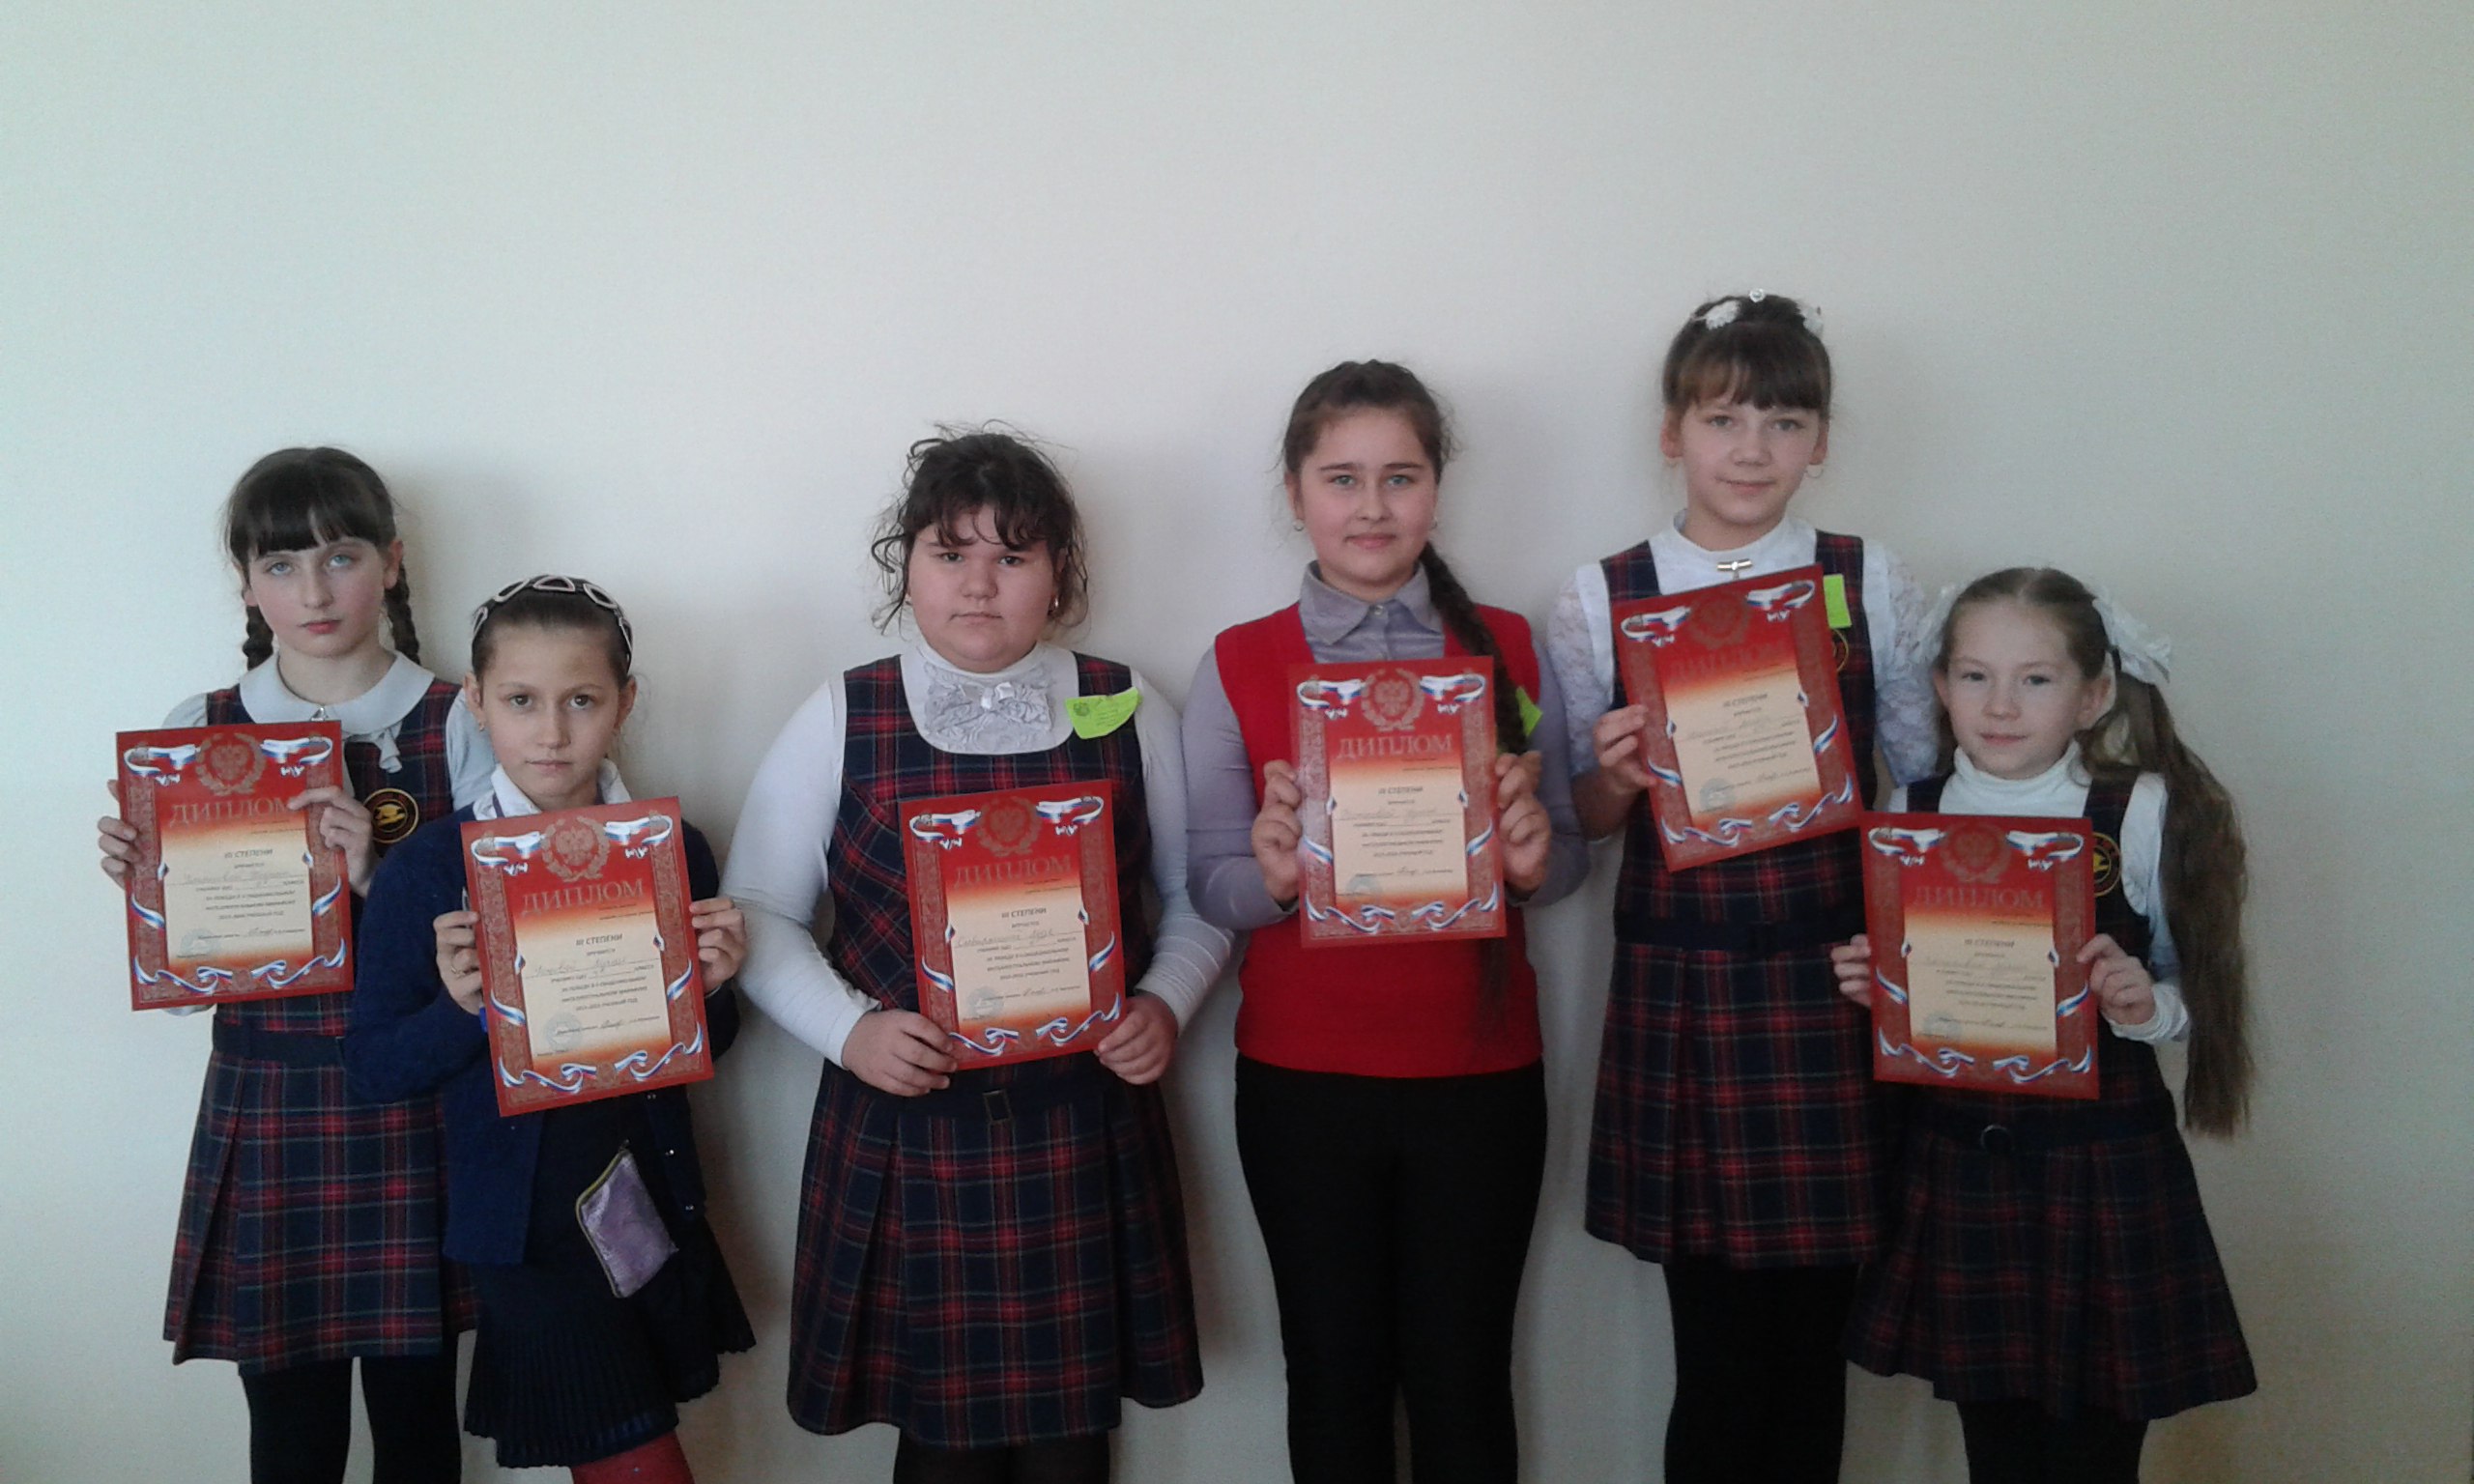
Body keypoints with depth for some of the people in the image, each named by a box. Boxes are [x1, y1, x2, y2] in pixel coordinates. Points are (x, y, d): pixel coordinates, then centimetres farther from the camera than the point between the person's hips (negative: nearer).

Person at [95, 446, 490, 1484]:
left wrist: (376, 877, -20)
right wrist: (140, 884, -11)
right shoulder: (197, 733, 5)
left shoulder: (456, 726, -2)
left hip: (414, 1114, -1)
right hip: (264, 1114, 1)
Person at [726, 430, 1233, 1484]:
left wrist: (1164, 1003, -8)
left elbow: (1199, 897, 10)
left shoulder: (1129, 713, 3)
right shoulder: (840, 721, 0)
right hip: (905, 1131, -1)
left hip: (1086, 1131, 1)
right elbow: (759, 915, 3)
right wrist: (849, 1029, -12)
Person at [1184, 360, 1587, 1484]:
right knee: (1335, 1379, 12)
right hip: (1302, 1081, 0)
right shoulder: (1235, 668, -1)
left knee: (1462, 1381, 10)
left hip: (1479, 1073, 1)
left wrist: (1533, 859, -17)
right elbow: (1213, 888, -1)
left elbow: (1564, 863, 6)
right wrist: (1274, 879, -23)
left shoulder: (1510, 651, 2)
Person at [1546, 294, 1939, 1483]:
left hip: (1833, 984, 1)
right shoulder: (1600, 600, 3)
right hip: (1680, 989, -1)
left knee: (1814, 1337, 8)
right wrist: (1616, 780, -13)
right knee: (1716, 1352, 4)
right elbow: (1581, 821, 9)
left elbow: (1927, 782, 8)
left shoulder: (1872, 582, 5)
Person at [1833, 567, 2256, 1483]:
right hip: (1956, 1165, 3)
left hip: (2104, 1168, -3)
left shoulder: (2142, 815, -7)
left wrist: (2146, 1006, -22)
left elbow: (2197, 994, -2)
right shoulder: (1911, 814, 2)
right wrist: (1871, 985, -7)